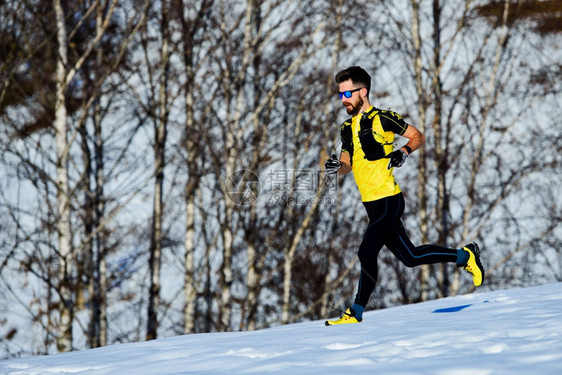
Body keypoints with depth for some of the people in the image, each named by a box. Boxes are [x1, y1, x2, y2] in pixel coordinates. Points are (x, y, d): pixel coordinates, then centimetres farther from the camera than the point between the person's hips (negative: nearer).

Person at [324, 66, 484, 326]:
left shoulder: (382, 119, -8)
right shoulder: (347, 128, 14)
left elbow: (418, 136, 1)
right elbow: (347, 166, 19)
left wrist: (403, 152, -17)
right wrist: (336, 167, -3)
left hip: (388, 201, -8)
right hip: (372, 204, 8)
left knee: (366, 253, -14)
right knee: (410, 257, 12)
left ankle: (356, 313, -5)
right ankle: (465, 256, 27)